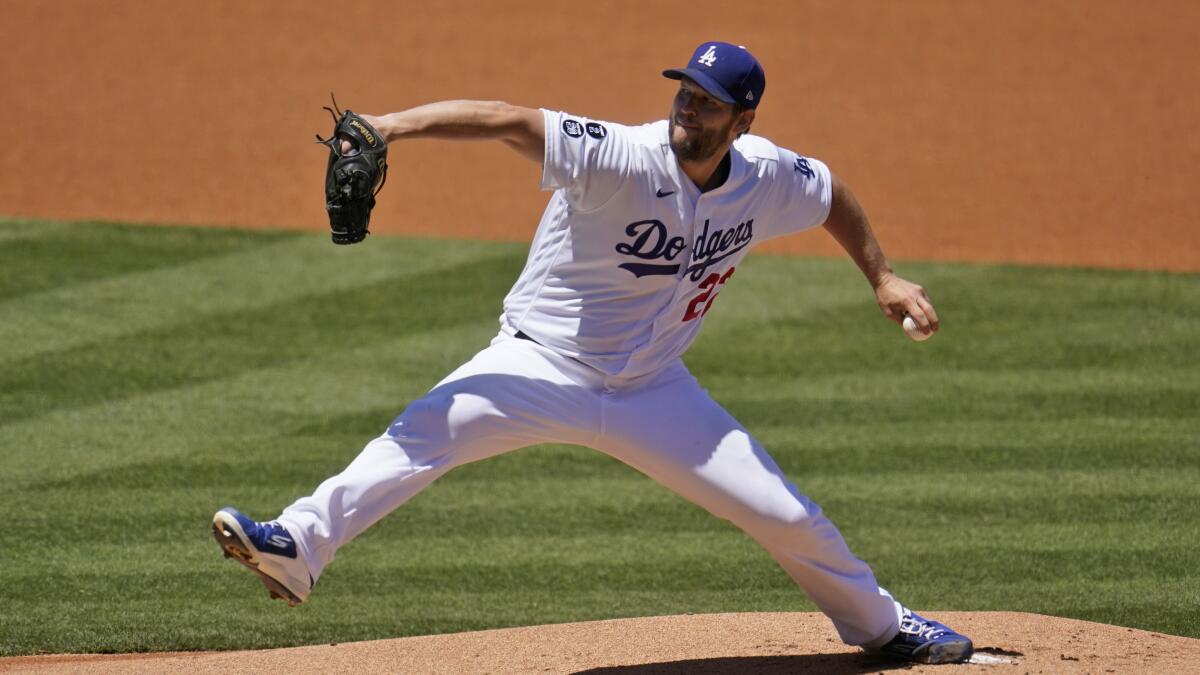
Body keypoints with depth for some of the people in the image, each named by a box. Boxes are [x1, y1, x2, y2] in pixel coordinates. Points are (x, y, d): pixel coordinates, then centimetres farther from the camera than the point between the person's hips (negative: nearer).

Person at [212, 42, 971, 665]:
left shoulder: (767, 179, -7)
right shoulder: (624, 160, -24)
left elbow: (835, 193, 17)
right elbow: (511, 122, -35)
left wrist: (884, 278, 14)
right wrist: (394, 125, -48)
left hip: (652, 387, 4)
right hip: (543, 365, -4)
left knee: (786, 513, 4)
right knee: (428, 429, -31)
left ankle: (879, 621, 29)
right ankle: (298, 545, -39)